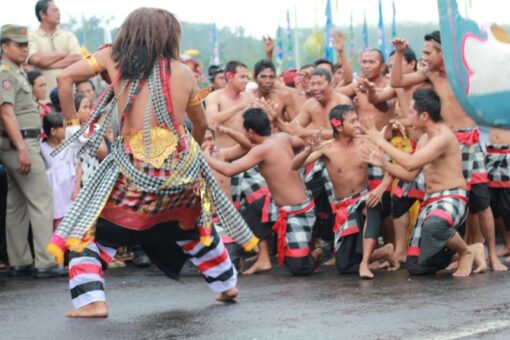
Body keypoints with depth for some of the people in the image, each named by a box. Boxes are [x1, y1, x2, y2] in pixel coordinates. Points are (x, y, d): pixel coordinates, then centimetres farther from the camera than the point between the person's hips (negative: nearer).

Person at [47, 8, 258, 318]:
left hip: (134, 168, -2)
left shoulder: (113, 58, 2)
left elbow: (65, 78, -2)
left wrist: (72, 122, 8)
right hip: (182, 167, 2)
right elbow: (201, 124, 15)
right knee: (195, 227, 27)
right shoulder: (183, 72, 5)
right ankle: (227, 285, 39)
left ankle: (92, 300, -3)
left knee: (91, 228, 11)